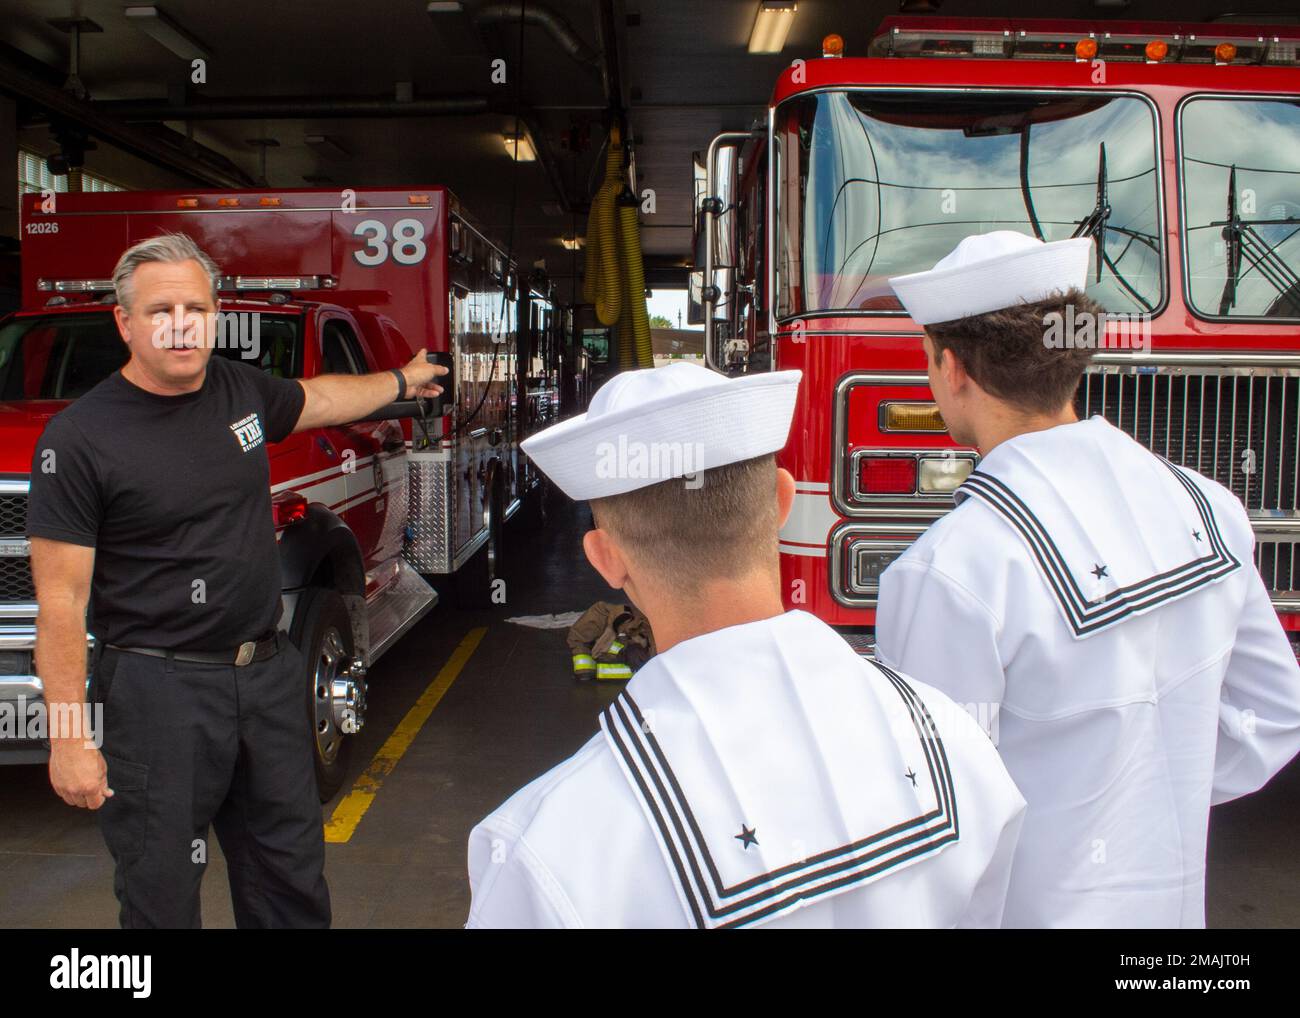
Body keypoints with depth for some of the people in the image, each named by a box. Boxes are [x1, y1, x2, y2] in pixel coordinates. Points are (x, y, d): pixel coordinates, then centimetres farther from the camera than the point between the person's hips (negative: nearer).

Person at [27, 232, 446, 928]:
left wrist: (402, 380, 41)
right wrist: (69, 738, -17)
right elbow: (60, 599, -14)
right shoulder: (79, 438, -13)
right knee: (161, 892, 5)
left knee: (292, 877, 16)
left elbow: (319, 400, 27)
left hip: (268, 673, 6)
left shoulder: (240, 389, 4)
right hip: (158, 691, -6)